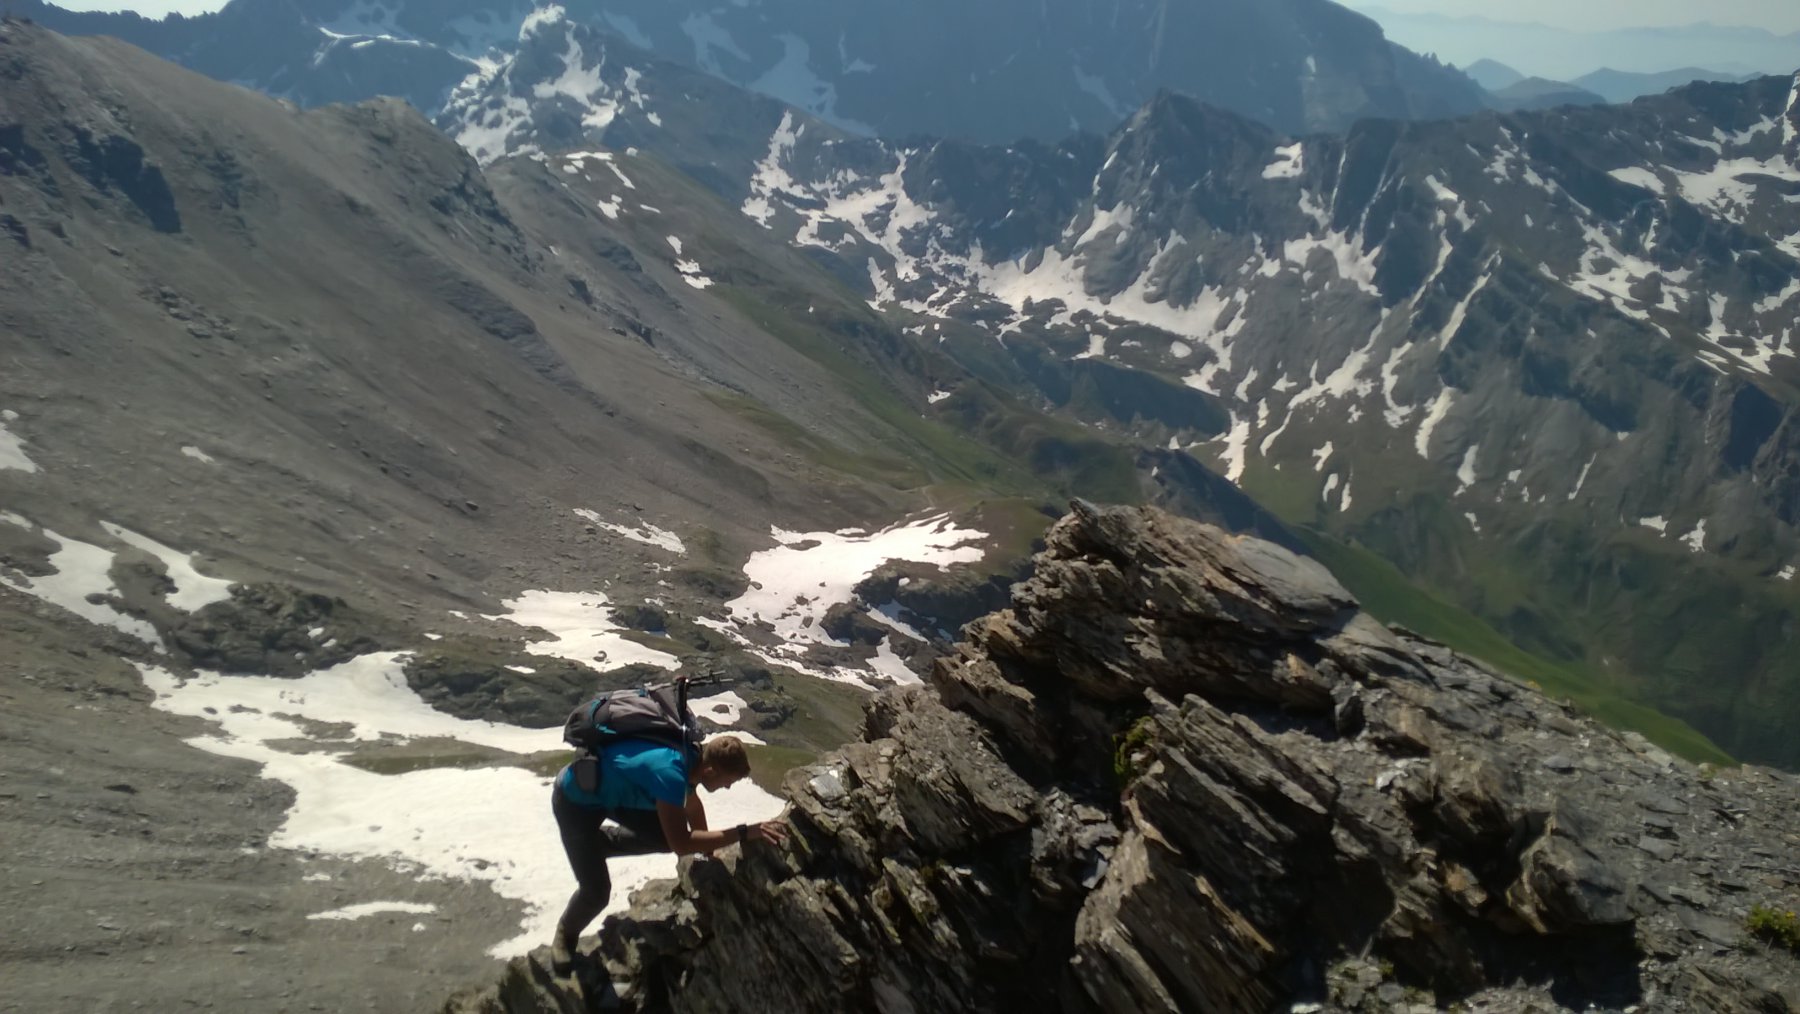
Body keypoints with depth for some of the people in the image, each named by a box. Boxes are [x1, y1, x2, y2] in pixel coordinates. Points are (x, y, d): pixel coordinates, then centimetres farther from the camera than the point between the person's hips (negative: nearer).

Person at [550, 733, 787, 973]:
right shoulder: (669, 772, -37)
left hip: (609, 793, 8)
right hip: (575, 800, -8)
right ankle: (566, 933, 22)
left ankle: (599, 843, 28)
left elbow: (692, 804, 11)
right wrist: (745, 832, -40)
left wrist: (709, 849, 19)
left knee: (665, 836, 7)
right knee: (596, 891, -10)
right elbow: (682, 844, -40)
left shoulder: (688, 756, -10)